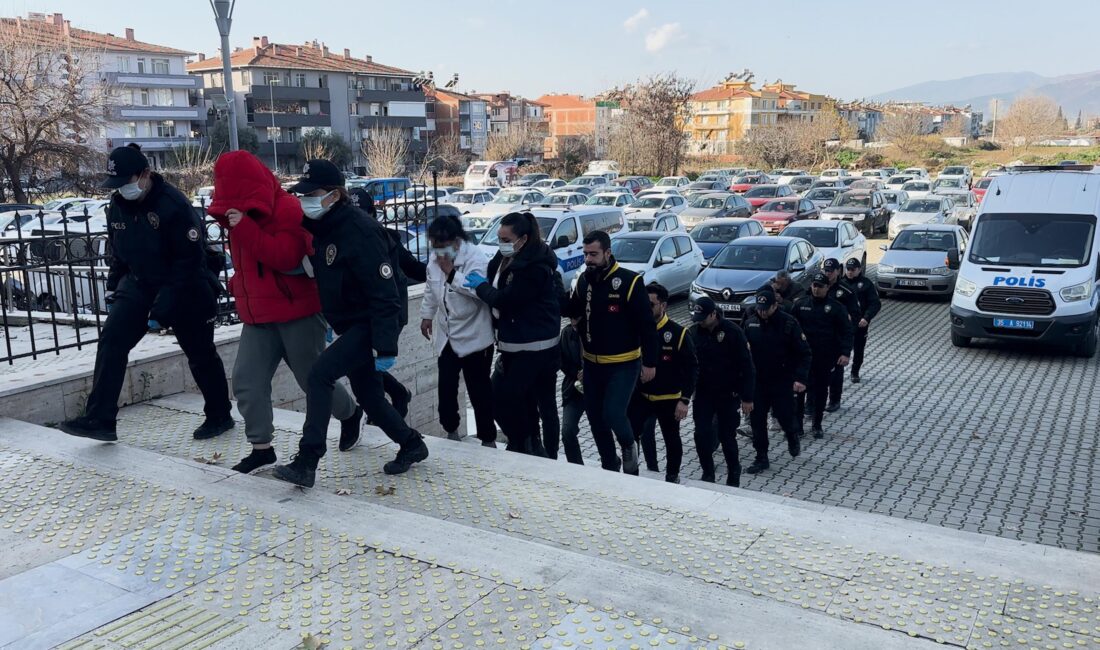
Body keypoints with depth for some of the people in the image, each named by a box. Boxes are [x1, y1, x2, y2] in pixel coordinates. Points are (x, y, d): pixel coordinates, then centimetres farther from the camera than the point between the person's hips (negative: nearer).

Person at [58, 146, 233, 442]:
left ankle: (220, 416, 25)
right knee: (111, 341, -11)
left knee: (200, 354, 6)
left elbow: (190, 261, -23)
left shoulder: (174, 205, -23)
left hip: (185, 289, -6)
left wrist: (163, 305, -24)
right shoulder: (118, 206, 0)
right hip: (139, 284, 6)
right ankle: (99, 420, -9)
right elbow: (118, 252, 15)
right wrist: (113, 289, 9)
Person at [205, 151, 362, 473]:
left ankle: (350, 414, 33)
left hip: (297, 313, -7)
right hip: (257, 317, 7)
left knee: (313, 379, 6)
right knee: (246, 382, -3)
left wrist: (244, 227, -30)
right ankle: (261, 447, 8)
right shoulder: (239, 214, 11)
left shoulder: (288, 208, -15)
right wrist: (238, 284, 14)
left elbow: (286, 257, -28)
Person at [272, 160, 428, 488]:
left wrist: (386, 347, -27)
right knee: (368, 395, 15)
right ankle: (411, 445, 33)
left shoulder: (360, 231, -22)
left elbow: (385, 293, -25)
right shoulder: (318, 227, 4)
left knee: (320, 375, -20)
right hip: (348, 325, 9)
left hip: (370, 325, -9)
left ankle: (307, 463, -16)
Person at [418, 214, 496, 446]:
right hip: (446, 335, 6)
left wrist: (452, 273, -30)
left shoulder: (475, 258, -20)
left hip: (473, 336, -6)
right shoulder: (435, 258, 3)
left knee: (479, 390, 4)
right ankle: (451, 429, 33)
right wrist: (427, 316, 19)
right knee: (446, 387, 13)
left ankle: (488, 439, 17)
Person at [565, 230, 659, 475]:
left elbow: (646, 324, -14)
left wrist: (650, 362, -14)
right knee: (595, 417, 12)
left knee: (613, 414, -15)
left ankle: (629, 445, 19)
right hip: (592, 363, 6)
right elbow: (572, 310, 15)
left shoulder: (629, 281, -17)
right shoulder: (584, 280, 1)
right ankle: (609, 464, 32)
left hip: (623, 365, -6)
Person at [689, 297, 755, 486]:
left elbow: (746, 366, -11)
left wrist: (747, 397, -12)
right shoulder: (694, 332, -3)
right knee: (701, 434, -1)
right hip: (703, 393, 3)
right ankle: (707, 474, 18)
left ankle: (734, 476, 25)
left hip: (728, 394, -3)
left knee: (727, 436, 5)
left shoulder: (732, 331, -14)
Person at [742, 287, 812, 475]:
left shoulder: (788, 323, -12)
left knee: (785, 417, 6)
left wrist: (801, 378, -17)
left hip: (783, 382, -3)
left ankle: (793, 438, 40)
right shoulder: (750, 323, -1)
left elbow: (803, 352, -9)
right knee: (757, 420, 4)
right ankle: (761, 458, 17)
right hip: (757, 382, 3)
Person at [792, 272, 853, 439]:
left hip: (825, 357, -1)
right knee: (799, 389, 0)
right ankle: (797, 424, 11)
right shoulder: (801, 304, 2)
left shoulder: (836, 307, -3)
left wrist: (845, 353, -12)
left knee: (820, 390, 9)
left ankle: (817, 425, 20)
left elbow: (846, 331, -3)